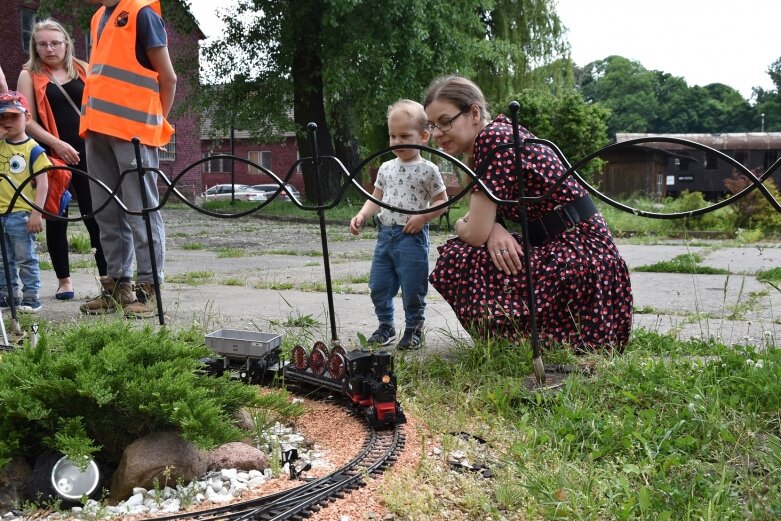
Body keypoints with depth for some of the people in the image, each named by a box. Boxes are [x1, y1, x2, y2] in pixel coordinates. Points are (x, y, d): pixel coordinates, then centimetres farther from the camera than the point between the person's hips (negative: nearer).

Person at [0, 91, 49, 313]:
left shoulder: (33, 149, -7)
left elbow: (42, 182, -10)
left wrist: (36, 213, -17)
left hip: (21, 213, -6)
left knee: (25, 258, 2)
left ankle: (31, 297, 9)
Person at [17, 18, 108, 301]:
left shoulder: (83, 70, 11)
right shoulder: (30, 75, 5)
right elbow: (28, 120, -3)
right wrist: (56, 144, -16)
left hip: (86, 152, 1)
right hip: (52, 155, -1)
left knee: (96, 215, -2)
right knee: (57, 217, 5)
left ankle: (107, 278, 2)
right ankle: (64, 280, 16)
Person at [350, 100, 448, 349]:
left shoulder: (427, 169, -5)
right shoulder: (386, 168, 10)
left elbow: (441, 201, -2)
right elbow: (376, 198, 15)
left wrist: (423, 216, -17)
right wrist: (362, 216, -1)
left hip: (412, 236, -5)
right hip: (385, 233, 6)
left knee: (412, 288, 1)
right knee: (379, 286, 10)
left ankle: (414, 329, 17)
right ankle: (386, 326, 26)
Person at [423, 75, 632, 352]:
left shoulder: (495, 138, -17)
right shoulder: (480, 147, 13)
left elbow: (475, 234, -18)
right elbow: (482, 223, 12)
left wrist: (460, 224, 4)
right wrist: (493, 229, -10)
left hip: (580, 257, -10)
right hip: (553, 248, 10)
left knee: (454, 264, -14)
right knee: (459, 255, 13)